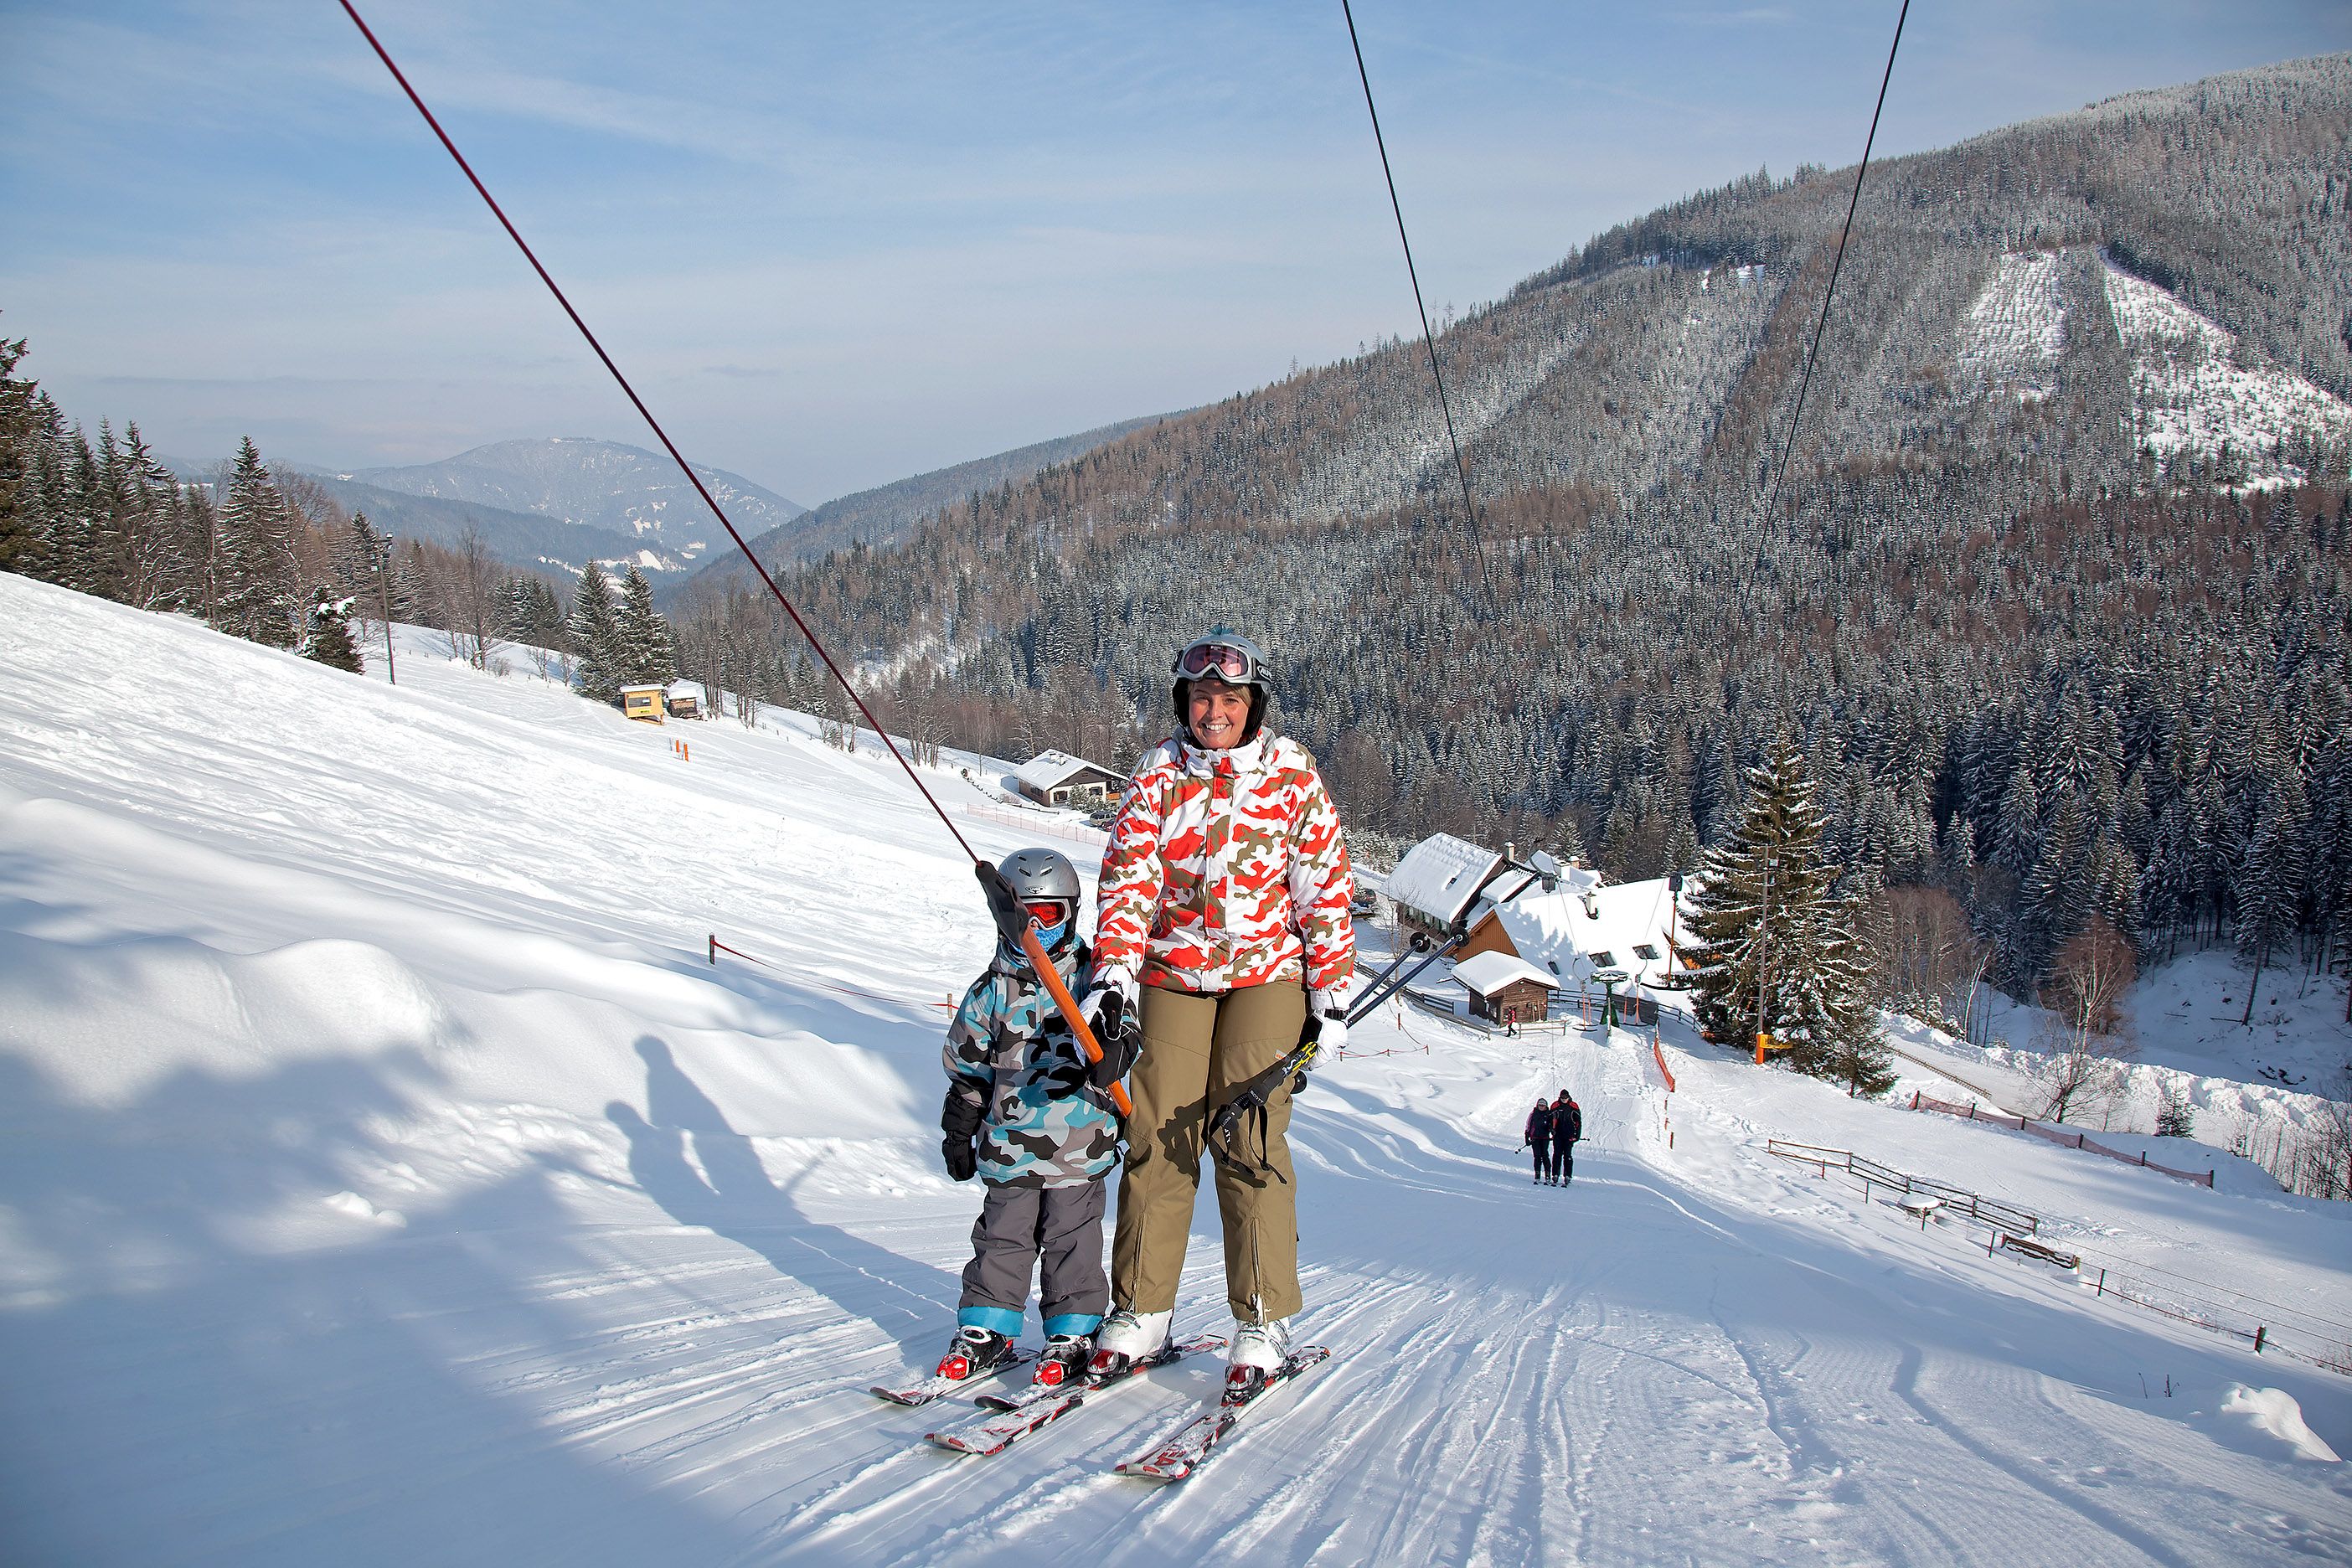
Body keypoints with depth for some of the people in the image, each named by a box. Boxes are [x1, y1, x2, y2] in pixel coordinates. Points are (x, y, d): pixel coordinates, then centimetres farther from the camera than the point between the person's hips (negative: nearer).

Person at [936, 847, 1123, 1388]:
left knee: (1072, 1239, 4)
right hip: (1011, 1139, 2)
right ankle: (986, 1328, 20)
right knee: (1002, 1237, 7)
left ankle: (1072, 1331, 16)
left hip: (1080, 1141, -2)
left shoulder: (1091, 979, 1)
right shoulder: (993, 990, 6)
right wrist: (959, 1131, 11)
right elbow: (967, 1065, 12)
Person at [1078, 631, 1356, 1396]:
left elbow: (1326, 889, 0)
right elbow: (1127, 882, -1)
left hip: (1266, 972, -2)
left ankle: (1264, 1322, -1)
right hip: (1174, 973, 2)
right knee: (1157, 1136, -3)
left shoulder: (1292, 778, -1)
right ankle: (1140, 1310, 9)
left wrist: (1330, 995, -2)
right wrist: (1113, 979, -13)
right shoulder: (1157, 775, 3)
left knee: (1249, 1137, -10)